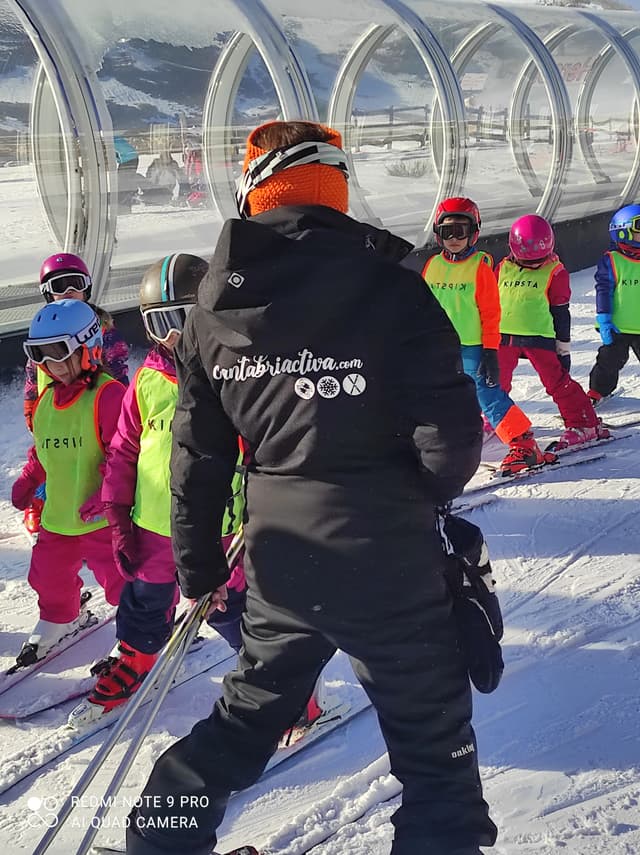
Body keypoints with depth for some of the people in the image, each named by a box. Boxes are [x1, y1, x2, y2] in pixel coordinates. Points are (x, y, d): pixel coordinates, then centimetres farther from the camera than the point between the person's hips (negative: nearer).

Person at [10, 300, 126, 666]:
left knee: (120, 580, -4)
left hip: (101, 517, -8)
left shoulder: (108, 394, -17)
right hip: (58, 516, 8)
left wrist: (107, 494, -27)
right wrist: (28, 479, 13)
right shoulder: (47, 399, 8)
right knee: (50, 578, 20)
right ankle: (59, 620, 46)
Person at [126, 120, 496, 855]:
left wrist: (197, 563, 18)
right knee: (433, 735, 13)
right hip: (385, 559, -4)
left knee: (249, 709, 26)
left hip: (279, 559, 5)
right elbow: (452, 437, -15)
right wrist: (414, 496, 7)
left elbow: (197, 452, 6)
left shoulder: (216, 306, -1)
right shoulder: (389, 289, -14)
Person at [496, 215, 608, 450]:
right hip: (503, 335, 4)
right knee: (496, 382, 12)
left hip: (539, 336, -4)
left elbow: (561, 313, 1)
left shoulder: (555, 272, -2)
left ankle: (584, 424, -1)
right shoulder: (503, 268, 8)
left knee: (557, 382, -7)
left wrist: (564, 347, 3)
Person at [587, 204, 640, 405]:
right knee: (609, 361, 9)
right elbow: (603, 289, -8)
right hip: (618, 327, -2)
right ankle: (597, 391, 26)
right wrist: (604, 320, -12)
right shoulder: (611, 260, -7)